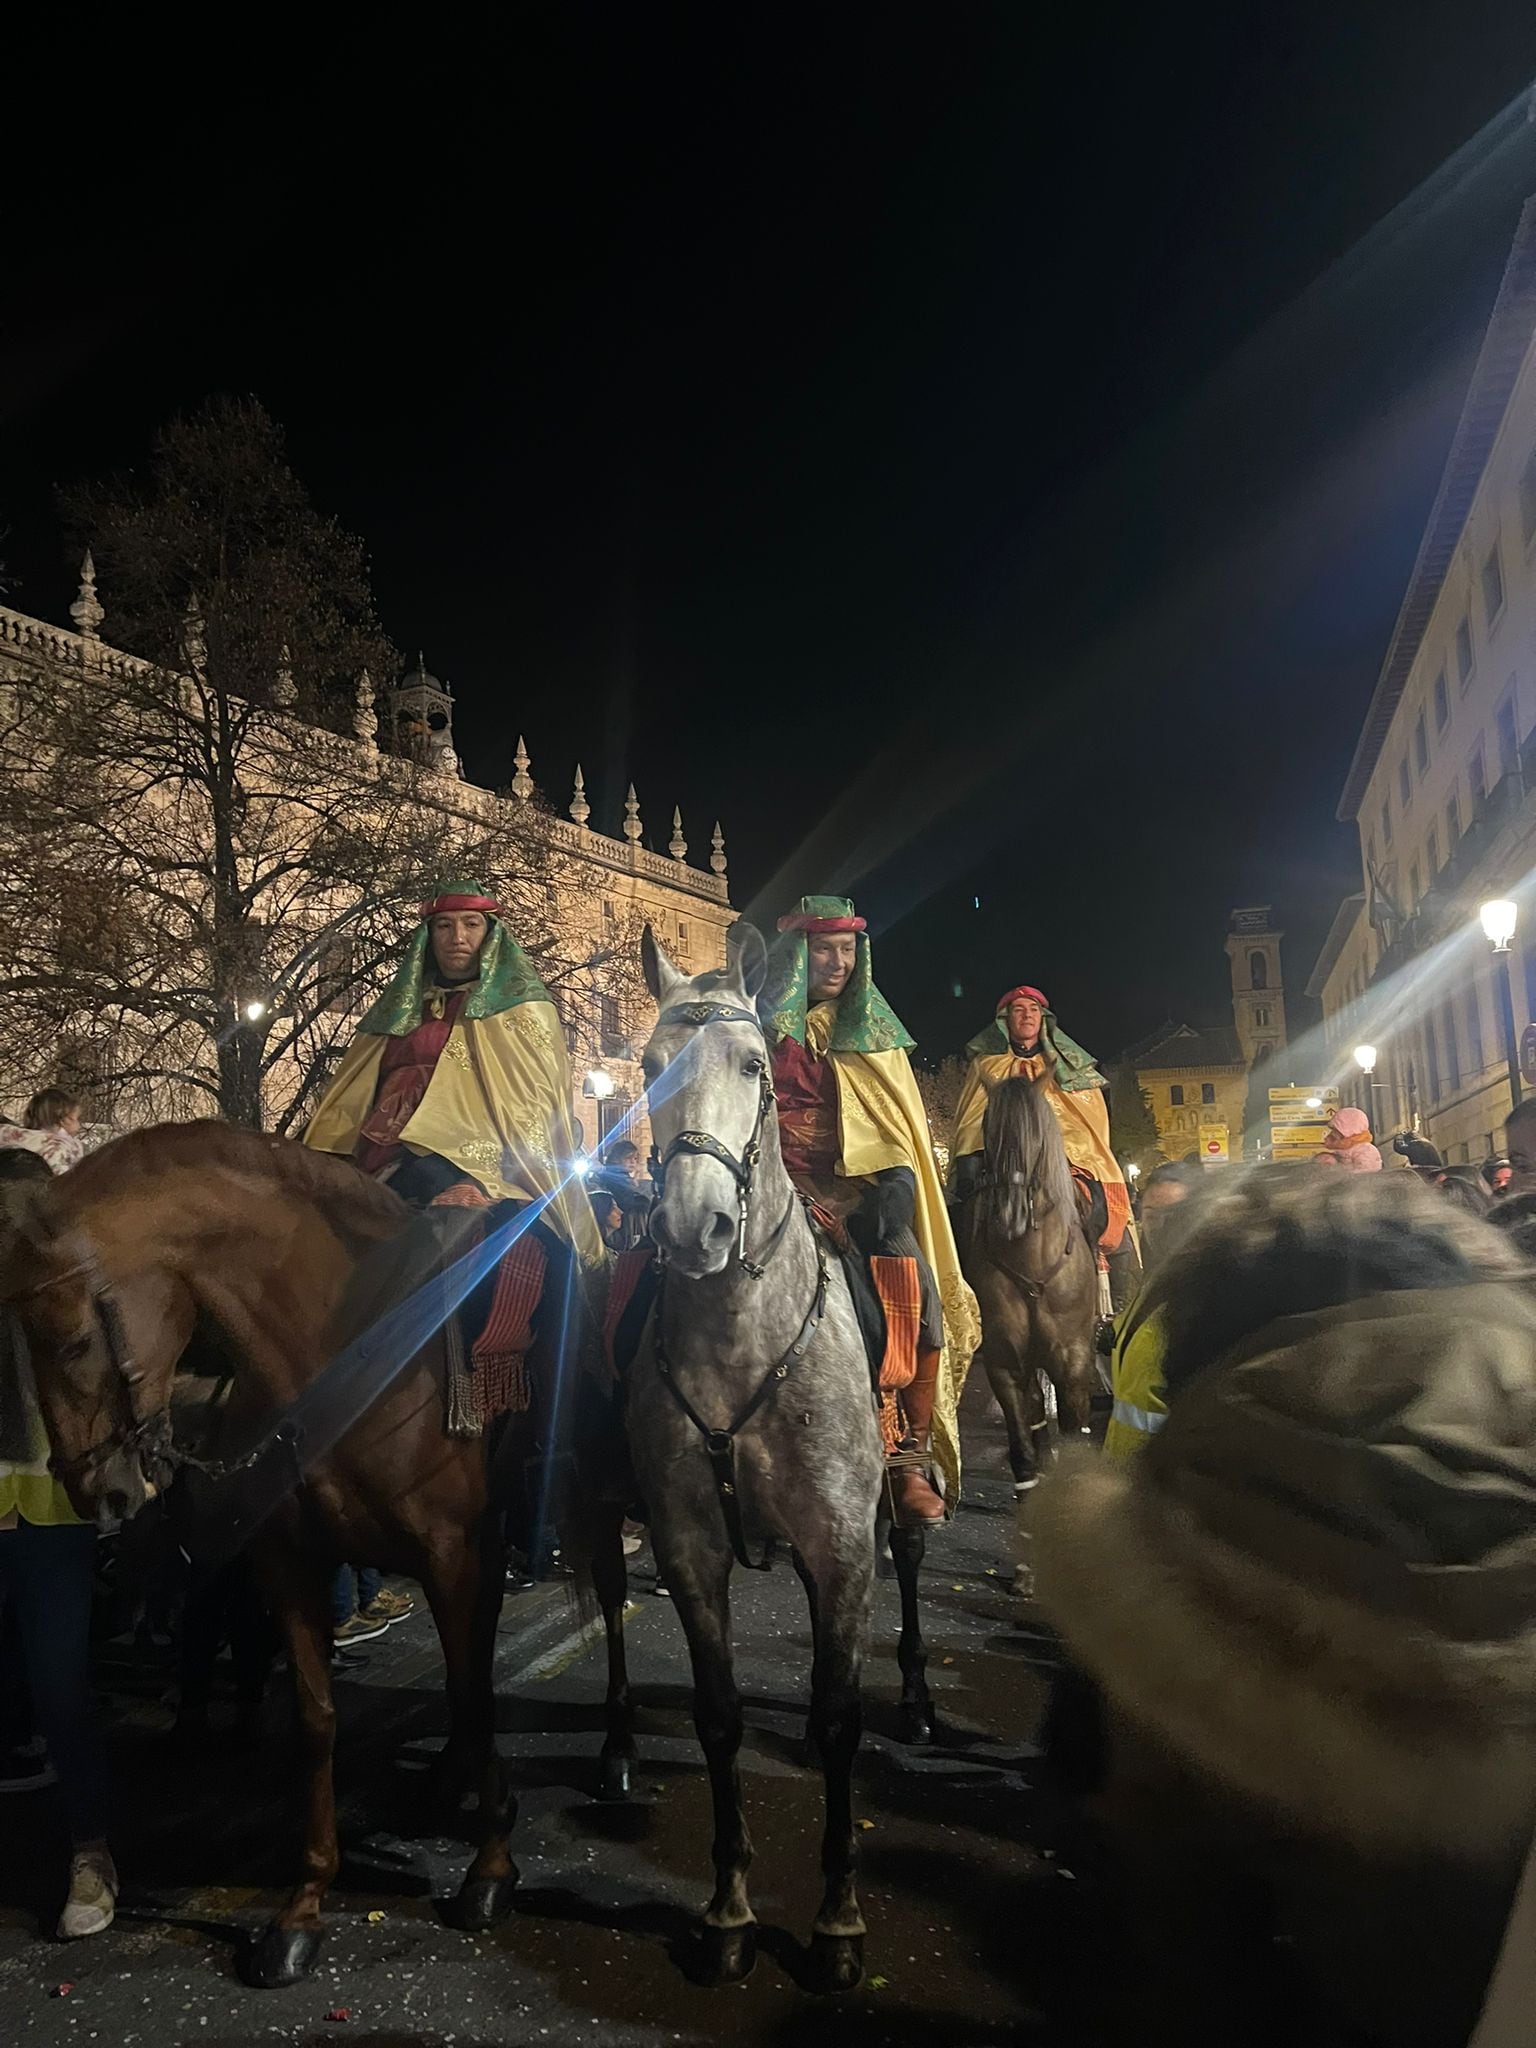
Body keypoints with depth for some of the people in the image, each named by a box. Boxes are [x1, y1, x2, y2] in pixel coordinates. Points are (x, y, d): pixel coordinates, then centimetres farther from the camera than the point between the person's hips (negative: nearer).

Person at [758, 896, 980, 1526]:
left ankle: (910, 1459, -13)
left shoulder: (873, 1030, 18)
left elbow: (899, 1128, 15)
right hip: (782, 1189, -3)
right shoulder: (761, 1024, 8)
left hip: (861, 1189, 3)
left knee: (921, 1290, -20)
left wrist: (894, 1186, -2)